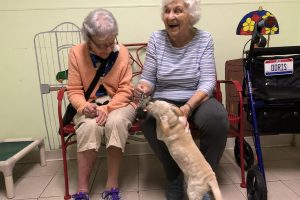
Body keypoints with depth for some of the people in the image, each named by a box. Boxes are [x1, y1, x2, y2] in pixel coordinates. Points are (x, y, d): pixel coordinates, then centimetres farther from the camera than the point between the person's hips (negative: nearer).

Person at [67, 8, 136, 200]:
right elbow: (74, 91, -3)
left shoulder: (122, 52, -8)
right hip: (90, 107, 1)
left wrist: (107, 108, -23)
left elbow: (125, 90, -8)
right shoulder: (76, 53, -7)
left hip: (118, 104, 0)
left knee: (116, 121, -33)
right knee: (90, 126, -32)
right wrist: (84, 106, -25)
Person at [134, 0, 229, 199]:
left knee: (217, 118, -31)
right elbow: (148, 79, 0)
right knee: (149, 121, -31)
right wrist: (143, 87, -24)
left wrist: (188, 107, -28)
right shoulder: (156, 38, -2)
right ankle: (175, 177, -5)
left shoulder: (204, 39, -4)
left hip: (196, 99, 0)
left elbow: (207, 82, -11)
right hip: (163, 100, 1)